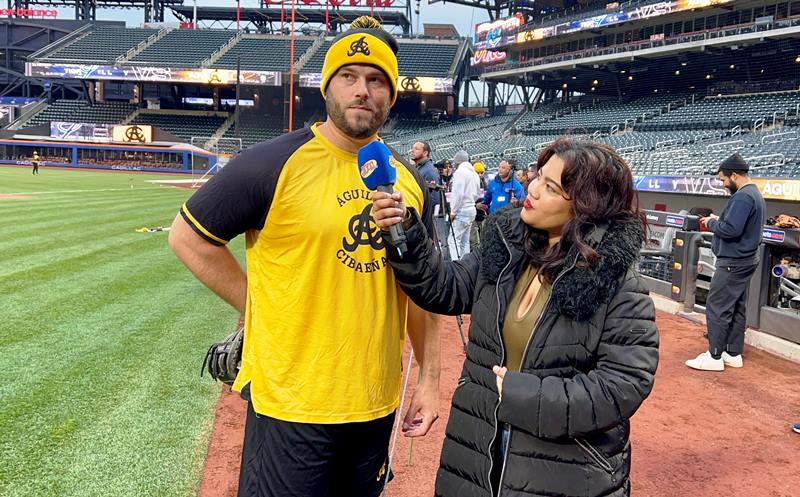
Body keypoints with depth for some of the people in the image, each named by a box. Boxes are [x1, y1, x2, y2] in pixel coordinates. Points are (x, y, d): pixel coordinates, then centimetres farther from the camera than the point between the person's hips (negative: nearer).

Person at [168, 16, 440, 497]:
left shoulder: (410, 180, 5)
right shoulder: (275, 163, -12)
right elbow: (188, 236, -4)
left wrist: (430, 379, 8)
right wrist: (263, 308, -6)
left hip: (379, 404, 5)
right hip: (293, 404, -5)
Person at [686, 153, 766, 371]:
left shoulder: (742, 197, -20)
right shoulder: (756, 194, 14)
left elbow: (731, 229, -26)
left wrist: (712, 223, -10)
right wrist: (718, 221, 7)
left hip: (733, 263, -11)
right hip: (746, 259, 11)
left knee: (717, 307, -6)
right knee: (737, 308, 14)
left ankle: (714, 357, -2)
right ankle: (734, 354, 21)